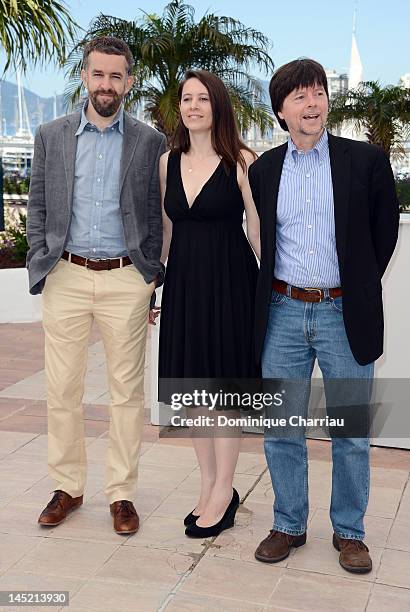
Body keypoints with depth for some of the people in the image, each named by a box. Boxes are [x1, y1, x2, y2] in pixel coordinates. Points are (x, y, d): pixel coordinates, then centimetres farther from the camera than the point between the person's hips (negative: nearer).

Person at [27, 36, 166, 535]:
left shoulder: (150, 142, 4)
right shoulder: (52, 136, 7)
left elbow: (157, 214, 6)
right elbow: (38, 208, 9)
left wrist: (153, 275, -1)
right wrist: (41, 266, 0)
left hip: (126, 279, -1)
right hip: (66, 277, 2)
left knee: (127, 391, 5)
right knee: (62, 390, 7)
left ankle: (121, 493, 19)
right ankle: (67, 487, 23)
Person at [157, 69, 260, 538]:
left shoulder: (241, 161, -6)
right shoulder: (168, 162, 9)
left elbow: (258, 228, -7)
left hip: (229, 281, -5)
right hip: (183, 282, 5)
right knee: (192, 386, 10)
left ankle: (223, 494, 18)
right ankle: (208, 486, 26)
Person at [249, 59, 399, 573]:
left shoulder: (366, 160, -2)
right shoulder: (263, 170, 6)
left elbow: (385, 230, 8)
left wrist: (359, 288, 11)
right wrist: (272, 289, 12)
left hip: (344, 314, -2)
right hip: (283, 313, 2)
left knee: (351, 433, 8)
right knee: (280, 430, 9)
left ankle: (349, 531, 26)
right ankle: (288, 526, 27)